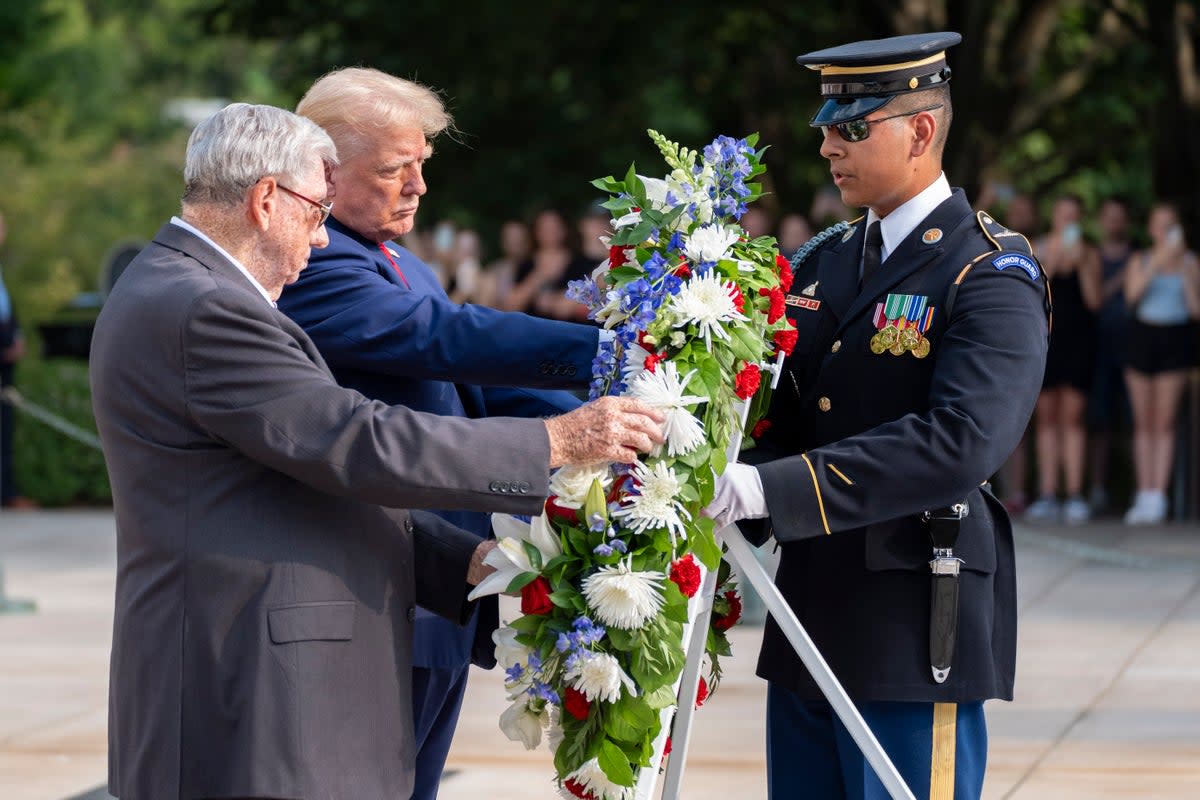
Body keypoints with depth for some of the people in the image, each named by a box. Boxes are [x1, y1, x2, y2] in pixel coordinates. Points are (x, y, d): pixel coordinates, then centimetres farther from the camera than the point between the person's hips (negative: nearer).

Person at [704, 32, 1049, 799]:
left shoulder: (991, 278, -11)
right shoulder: (824, 262, 13)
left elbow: (961, 442, -26)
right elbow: (782, 412, 12)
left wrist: (772, 489, -31)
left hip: (916, 639, -7)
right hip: (811, 625, 7)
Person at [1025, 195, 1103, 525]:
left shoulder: (1089, 254, 6)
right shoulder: (1038, 250, 5)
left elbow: (1094, 300, -3)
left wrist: (1081, 264, -11)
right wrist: (1050, 262, -14)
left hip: (1078, 339, -1)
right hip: (1045, 337, 1)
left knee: (1072, 416, -4)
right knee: (1047, 416, 2)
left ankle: (1075, 495, -4)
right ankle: (1047, 495, 4)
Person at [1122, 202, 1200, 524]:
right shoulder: (1140, 260, 8)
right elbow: (1132, 295, -10)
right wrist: (1156, 264, -18)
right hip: (1142, 336, 2)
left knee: (1165, 422, -6)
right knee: (1143, 422, 3)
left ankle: (1158, 497, -8)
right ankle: (1143, 496, 5)